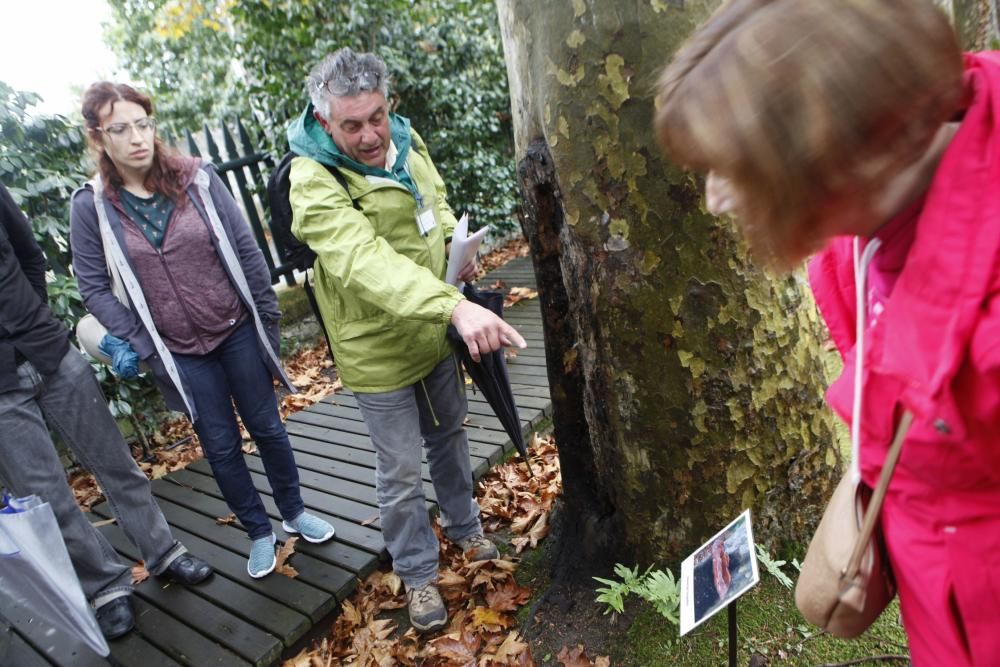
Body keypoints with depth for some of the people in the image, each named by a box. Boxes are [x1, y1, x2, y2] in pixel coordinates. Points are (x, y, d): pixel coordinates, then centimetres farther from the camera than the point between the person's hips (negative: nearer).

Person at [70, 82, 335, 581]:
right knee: (221, 446, 11)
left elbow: (245, 250, -3)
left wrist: (267, 314, -2)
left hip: (238, 331, 1)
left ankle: (294, 512, 36)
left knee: (267, 427, 14)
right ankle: (258, 532, 32)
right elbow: (94, 288, -3)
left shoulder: (197, 179, -7)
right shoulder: (91, 206, -7)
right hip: (179, 351, 0)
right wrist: (139, 345, -10)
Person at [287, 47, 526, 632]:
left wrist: (453, 242, -3)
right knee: (401, 473, 8)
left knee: (450, 437, 25)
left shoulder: (405, 140, -4)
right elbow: (365, 260, -43)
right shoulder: (314, 182, -26)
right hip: (378, 351, -6)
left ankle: (465, 525, 51)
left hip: (436, 332, 7)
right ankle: (419, 574, 33)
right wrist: (455, 306, -56)